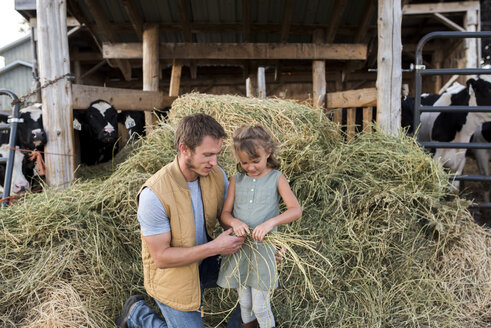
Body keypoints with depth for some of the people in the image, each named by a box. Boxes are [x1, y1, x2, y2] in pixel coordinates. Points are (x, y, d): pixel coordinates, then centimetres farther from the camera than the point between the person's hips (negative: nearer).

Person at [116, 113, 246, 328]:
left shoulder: (216, 175, -13)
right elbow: (161, 257, -26)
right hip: (172, 275, -5)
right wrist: (214, 247, -31)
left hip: (204, 265, 6)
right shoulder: (154, 194, -30)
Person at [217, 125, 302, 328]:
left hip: (263, 248, -3)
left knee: (261, 306, 8)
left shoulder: (276, 179, -5)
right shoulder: (237, 180, 2)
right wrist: (234, 222, -21)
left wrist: (270, 222, -31)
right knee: (245, 303, 20)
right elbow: (224, 213, 2)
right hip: (238, 248, 3)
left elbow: (296, 210, -15)